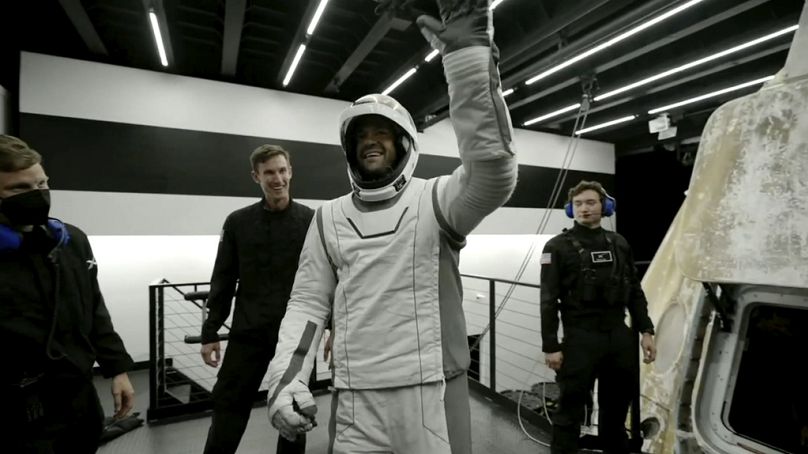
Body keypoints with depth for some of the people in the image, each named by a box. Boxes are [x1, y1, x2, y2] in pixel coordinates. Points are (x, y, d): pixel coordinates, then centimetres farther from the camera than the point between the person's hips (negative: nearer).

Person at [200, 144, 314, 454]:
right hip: (248, 333, 1)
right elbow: (223, 281, 5)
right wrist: (210, 332, 3)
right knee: (228, 405, 8)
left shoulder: (311, 221, -2)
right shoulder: (238, 222, 3)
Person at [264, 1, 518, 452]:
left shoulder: (434, 199, -3)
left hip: (435, 390, -2)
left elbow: (493, 175, -23)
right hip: (355, 396, 3)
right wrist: (287, 375, -6)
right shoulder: (329, 217, 7)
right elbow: (309, 302, 8)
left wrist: (470, 56, -29)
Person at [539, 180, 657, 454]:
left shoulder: (619, 244, 9)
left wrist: (646, 331, 6)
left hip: (619, 337, 5)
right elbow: (549, 301, -9)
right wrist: (550, 347, -12)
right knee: (570, 411, 3)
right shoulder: (558, 247, -6)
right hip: (580, 340, -5)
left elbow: (635, 292, 15)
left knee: (617, 407, 21)